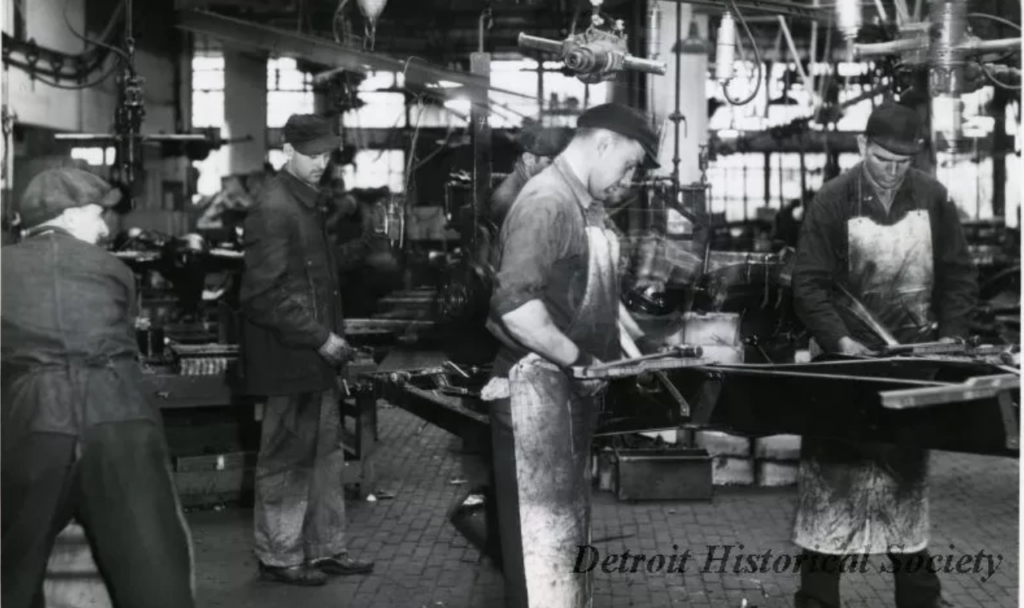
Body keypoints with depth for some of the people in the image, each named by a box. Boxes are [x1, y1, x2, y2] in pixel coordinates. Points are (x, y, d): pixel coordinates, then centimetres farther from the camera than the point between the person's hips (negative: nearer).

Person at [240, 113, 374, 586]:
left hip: (315, 352, 9)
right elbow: (264, 296, -20)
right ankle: (278, 557, 15)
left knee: (326, 453, 14)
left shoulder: (308, 202, 14)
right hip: (289, 356, -9)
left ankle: (325, 548, 24)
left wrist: (332, 337, 13)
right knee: (287, 458, 2)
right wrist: (319, 338, -18)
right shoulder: (273, 209, -16)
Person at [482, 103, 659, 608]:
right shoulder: (546, 202, -17)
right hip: (537, 388, -10)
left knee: (571, 525, 19)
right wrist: (578, 360, -20)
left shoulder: (588, 207, 14)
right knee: (543, 532, -2)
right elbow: (514, 305, -28)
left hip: (573, 390, 10)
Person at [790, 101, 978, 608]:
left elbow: (958, 276, 7)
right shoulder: (833, 202, -8)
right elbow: (809, 283, -9)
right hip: (847, 357, -2)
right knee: (832, 481, -1)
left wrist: (950, 336, -5)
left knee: (909, 479, 10)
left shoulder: (933, 199, 1)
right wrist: (838, 339, -21)